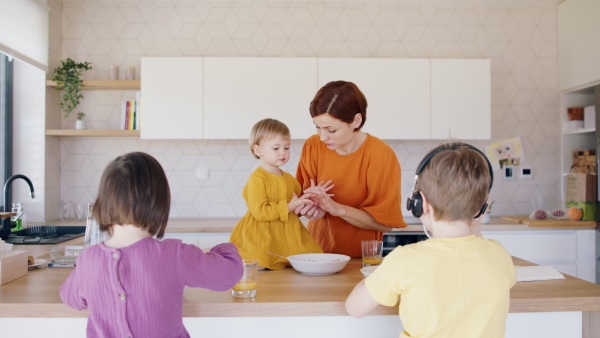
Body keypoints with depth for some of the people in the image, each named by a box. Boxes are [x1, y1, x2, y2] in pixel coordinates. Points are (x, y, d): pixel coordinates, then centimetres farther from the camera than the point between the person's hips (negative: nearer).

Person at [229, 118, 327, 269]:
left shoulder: (289, 178, 15)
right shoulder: (257, 178, -11)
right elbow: (259, 211, -20)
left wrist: (311, 196, 7)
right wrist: (288, 207, -19)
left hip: (288, 237, 7)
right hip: (263, 239, -7)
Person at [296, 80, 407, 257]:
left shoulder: (381, 155, -12)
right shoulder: (313, 146, -2)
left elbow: (385, 223, -10)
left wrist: (338, 209, -22)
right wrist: (313, 208, -14)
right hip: (317, 249, 3)